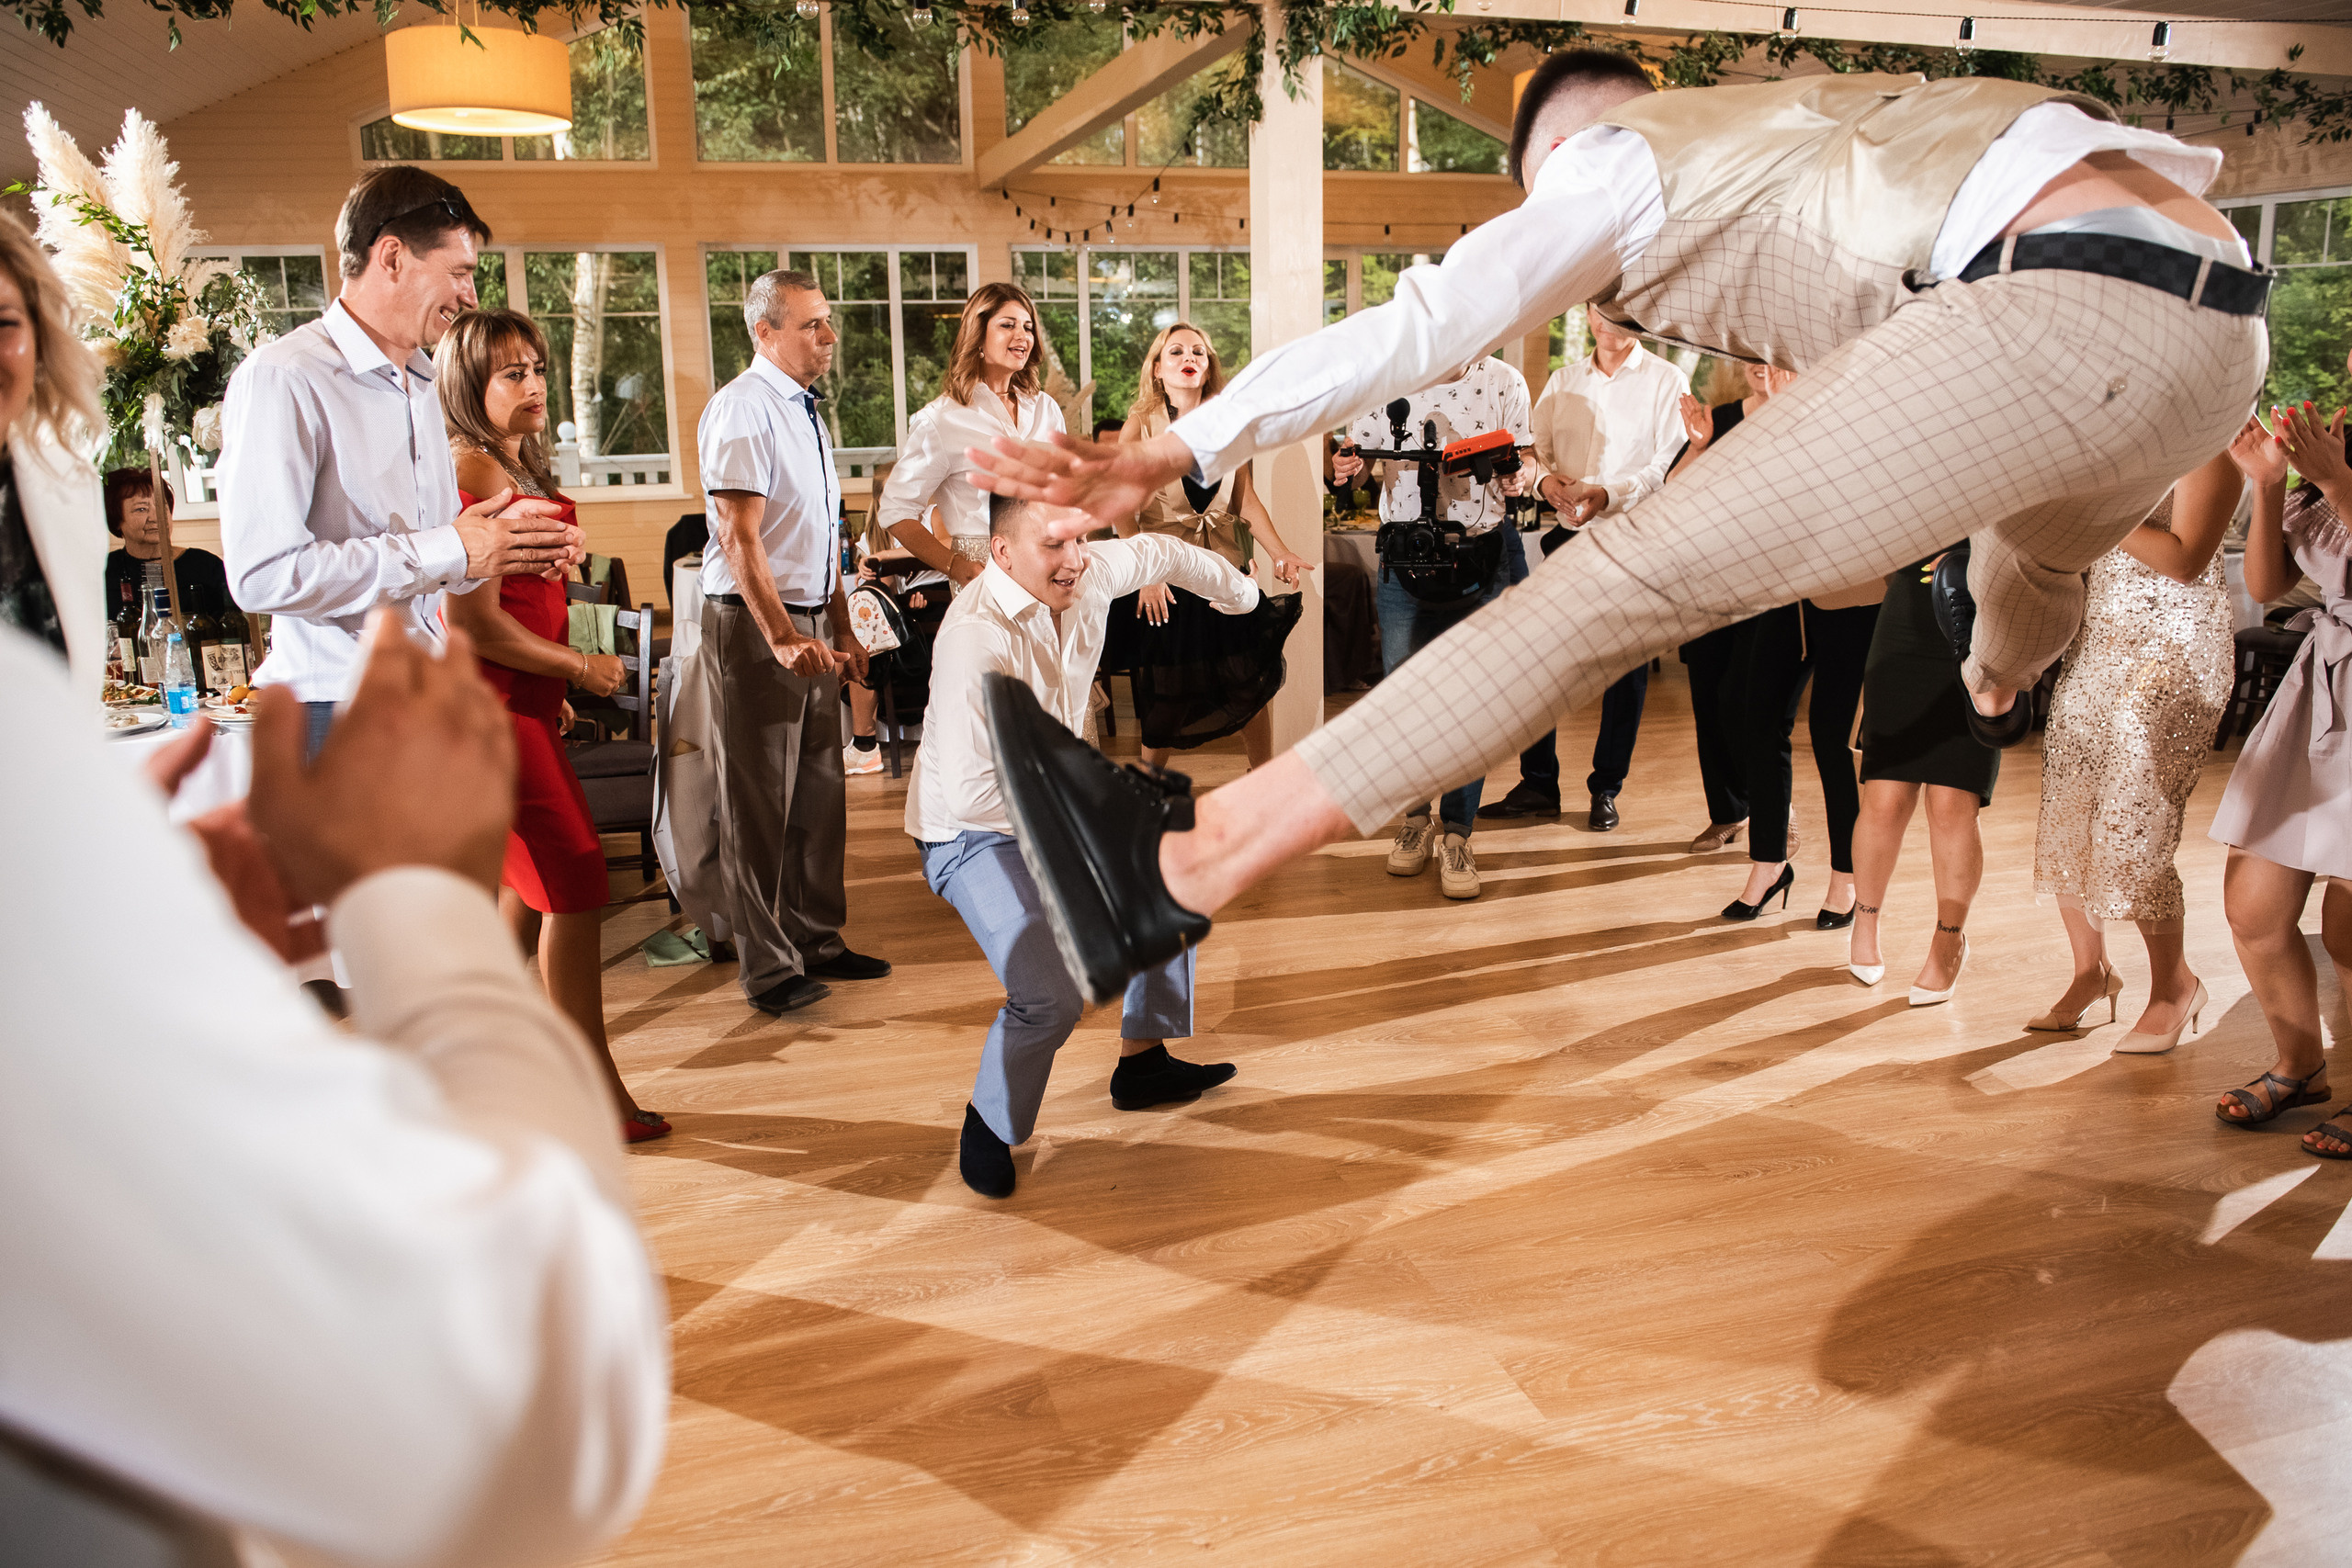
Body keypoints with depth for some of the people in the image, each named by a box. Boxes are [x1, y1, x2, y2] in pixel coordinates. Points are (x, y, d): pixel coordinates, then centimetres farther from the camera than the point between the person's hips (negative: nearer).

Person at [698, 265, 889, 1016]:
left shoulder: (804, 411, 15)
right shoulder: (742, 410, -13)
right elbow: (741, 538, -20)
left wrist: (842, 629, 18)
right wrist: (782, 637, -26)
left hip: (811, 620, 9)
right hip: (754, 621, -9)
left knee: (819, 792, 15)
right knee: (759, 800, -1)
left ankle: (817, 941, 28)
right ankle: (768, 967, 10)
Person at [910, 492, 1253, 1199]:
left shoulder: (1088, 576, -10)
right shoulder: (977, 636, -32)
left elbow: (1156, 553, 14)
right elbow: (969, 791, -36)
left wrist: (1234, 586, 31)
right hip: (974, 833, -8)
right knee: (1052, 993, -24)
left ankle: (1142, 1061, 33)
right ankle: (989, 1127, 6)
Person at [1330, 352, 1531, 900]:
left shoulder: (1503, 383, -2)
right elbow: (1357, 448, 10)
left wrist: (1517, 480, -17)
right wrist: (1344, 469, -13)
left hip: (1480, 556, -1)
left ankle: (1457, 834, 12)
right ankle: (1415, 817, 26)